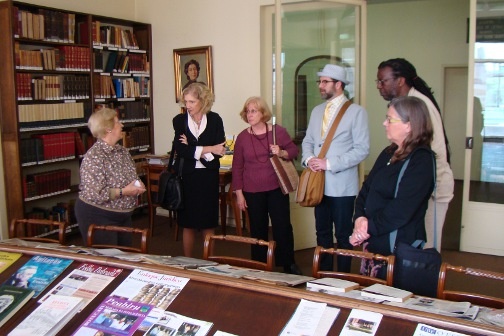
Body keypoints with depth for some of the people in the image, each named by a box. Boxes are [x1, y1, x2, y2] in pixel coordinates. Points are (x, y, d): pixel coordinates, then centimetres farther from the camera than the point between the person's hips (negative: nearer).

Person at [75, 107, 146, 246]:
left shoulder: (123, 151, 5)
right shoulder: (94, 156, -21)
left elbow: (131, 177, 17)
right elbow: (94, 194, -28)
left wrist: (137, 185, -5)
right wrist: (123, 192, -24)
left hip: (124, 216, 8)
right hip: (97, 217, -8)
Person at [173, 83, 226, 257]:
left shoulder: (215, 119, -1)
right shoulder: (179, 120, 1)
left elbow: (220, 150, -9)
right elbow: (180, 150, -12)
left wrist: (192, 149, -14)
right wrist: (208, 149, -15)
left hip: (208, 177, 0)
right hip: (186, 177, 1)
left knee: (207, 224, 8)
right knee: (188, 224, 9)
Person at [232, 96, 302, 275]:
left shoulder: (279, 131, -1)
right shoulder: (242, 137, 2)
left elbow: (294, 150, 8)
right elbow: (237, 167, 5)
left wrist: (282, 152, -15)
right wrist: (239, 193, 1)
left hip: (276, 188, -1)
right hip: (252, 192, 1)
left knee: (283, 227, 0)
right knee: (258, 230, 7)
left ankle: (288, 264, 16)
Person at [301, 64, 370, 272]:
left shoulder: (356, 112, -7)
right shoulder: (317, 111, 13)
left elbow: (362, 149, -12)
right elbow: (308, 141, 17)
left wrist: (330, 163, -17)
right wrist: (309, 158, -5)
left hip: (342, 185, -6)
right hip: (319, 183, 6)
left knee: (343, 235, 4)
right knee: (322, 232, 14)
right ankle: (324, 275, 27)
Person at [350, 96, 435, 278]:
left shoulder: (421, 160, -13)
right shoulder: (388, 154, 14)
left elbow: (401, 210, -21)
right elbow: (366, 189, 10)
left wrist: (369, 228, -15)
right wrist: (360, 218, -8)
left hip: (398, 250, -8)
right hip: (373, 243, 8)